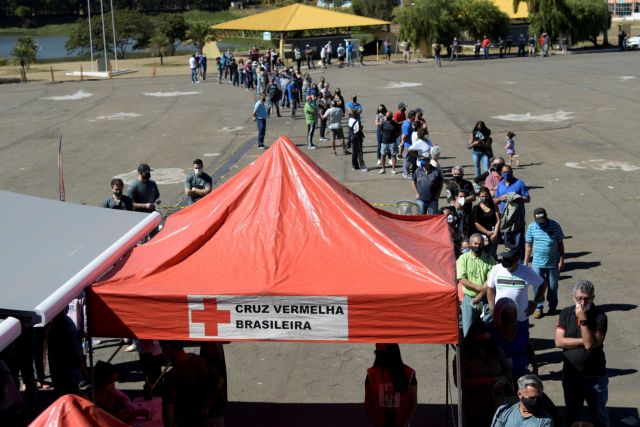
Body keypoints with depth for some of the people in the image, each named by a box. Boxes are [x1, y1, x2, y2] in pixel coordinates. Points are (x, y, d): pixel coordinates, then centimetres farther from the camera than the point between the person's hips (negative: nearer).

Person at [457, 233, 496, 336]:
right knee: (468, 331, 4)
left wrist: (480, 296, -18)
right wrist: (480, 288, -18)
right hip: (469, 299, -1)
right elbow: (462, 280, -10)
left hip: (486, 299, 1)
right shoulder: (463, 258, -2)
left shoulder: (489, 259, 0)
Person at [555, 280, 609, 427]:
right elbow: (559, 342, -11)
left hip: (594, 376, -3)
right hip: (570, 375, 3)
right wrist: (583, 341, -17)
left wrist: (583, 320, -27)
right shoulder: (566, 313, -3)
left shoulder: (599, 316, -14)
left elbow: (590, 344, -23)